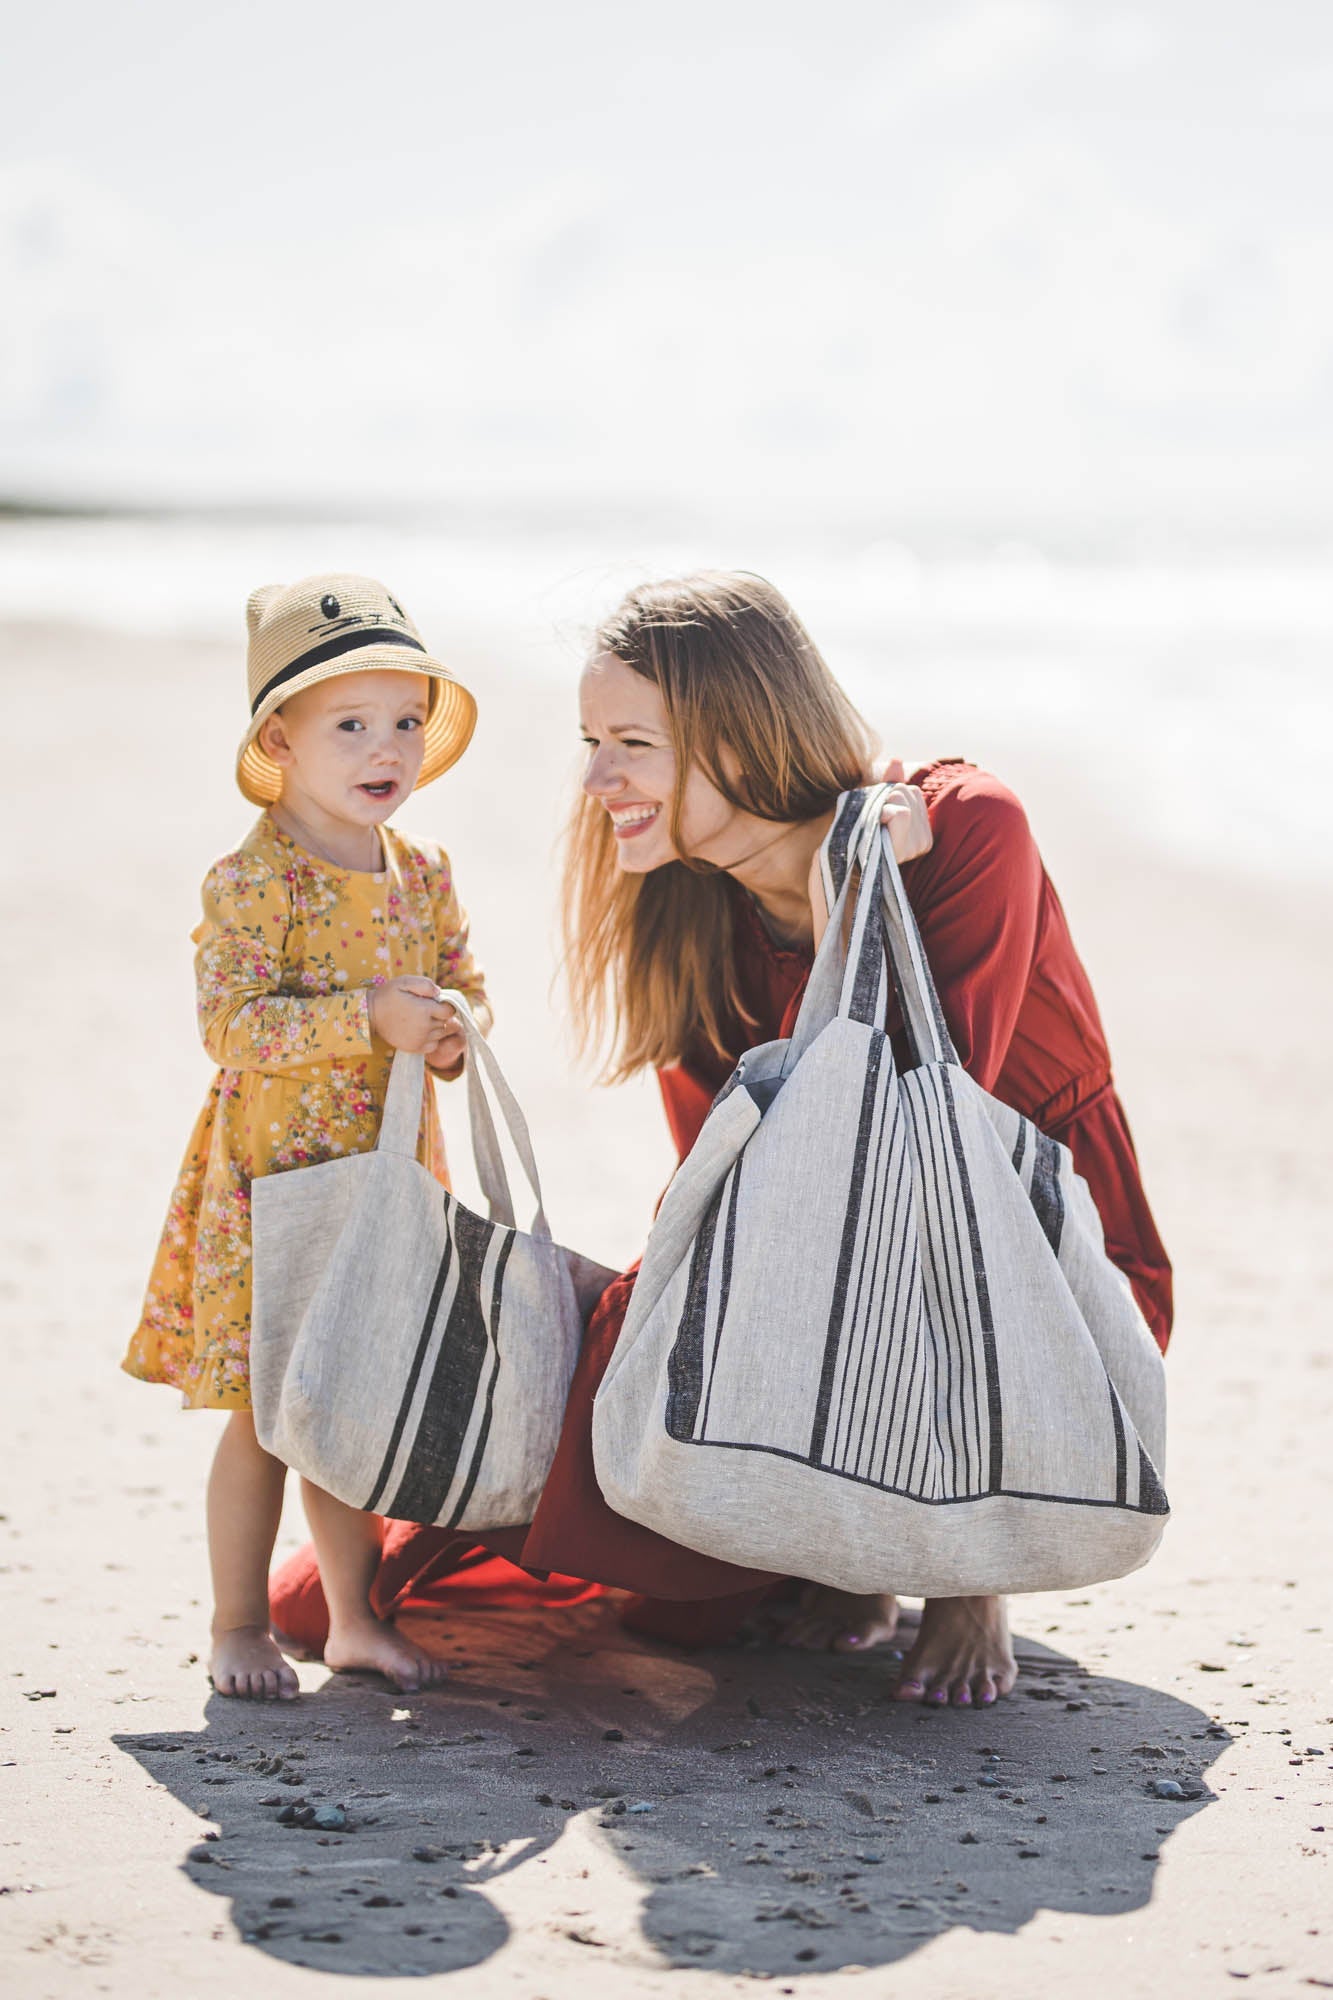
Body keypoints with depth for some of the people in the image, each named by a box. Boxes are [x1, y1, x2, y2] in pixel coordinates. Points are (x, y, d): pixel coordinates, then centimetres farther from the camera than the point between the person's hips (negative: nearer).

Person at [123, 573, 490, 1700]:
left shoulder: (425, 876, 7)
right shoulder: (252, 880, -13)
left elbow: (466, 987, 14)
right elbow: (230, 1023, -20)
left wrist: (458, 1031, -9)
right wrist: (367, 1016, -26)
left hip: (388, 1179, 6)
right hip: (271, 1182, -5)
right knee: (264, 1417, -1)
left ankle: (355, 1616, 24)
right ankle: (239, 1629, 12)